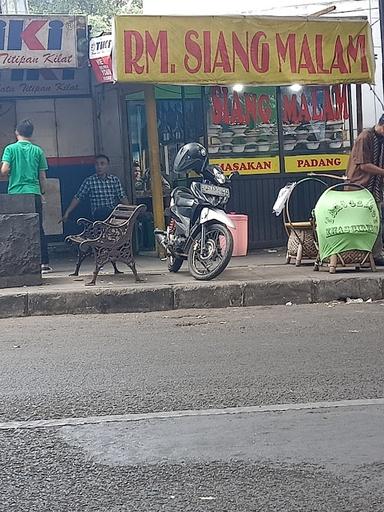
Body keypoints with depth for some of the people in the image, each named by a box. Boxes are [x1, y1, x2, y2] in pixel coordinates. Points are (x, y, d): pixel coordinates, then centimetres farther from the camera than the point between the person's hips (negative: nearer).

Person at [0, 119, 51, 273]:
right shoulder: (37, 150, 6)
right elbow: (42, 176, 7)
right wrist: (43, 191, 21)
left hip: (15, 194, -2)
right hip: (34, 194, 2)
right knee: (38, 229, 6)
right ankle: (44, 263, 4)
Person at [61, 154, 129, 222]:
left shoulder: (115, 180, 9)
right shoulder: (89, 181, 4)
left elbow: (122, 198, 8)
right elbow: (77, 198, 5)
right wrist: (67, 213, 1)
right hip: (98, 215, -3)